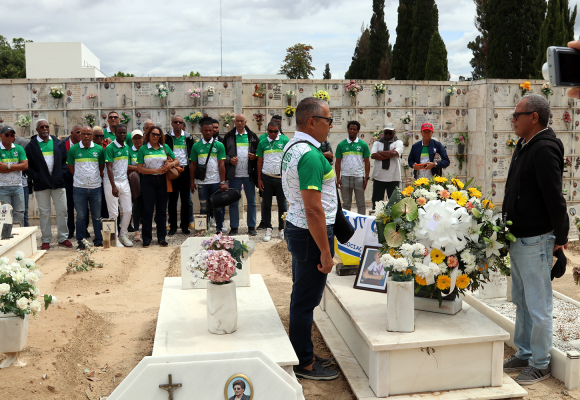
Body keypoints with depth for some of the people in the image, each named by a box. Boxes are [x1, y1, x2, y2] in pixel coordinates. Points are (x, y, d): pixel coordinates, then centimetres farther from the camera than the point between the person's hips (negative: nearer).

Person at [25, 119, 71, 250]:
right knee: (44, 212, 4)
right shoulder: (31, 145, 2)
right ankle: (46, 240, 13)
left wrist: (62, 173, -3)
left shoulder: (57, 143, 9)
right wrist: (35, 177, -9)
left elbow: (65, 160, 10)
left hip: (58, 183, 2)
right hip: (41, 185, -2)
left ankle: (63, 238, 14)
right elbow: (27, 165, 0)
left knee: (62, 210, 3)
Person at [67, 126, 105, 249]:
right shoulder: (73, 149, 1)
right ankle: (81, 241, 14)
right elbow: (71, 167, 9)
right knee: (81, 216, 5)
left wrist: (97, 178, 7)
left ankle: (98, 241, 15)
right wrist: (80, 178, 7)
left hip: (95, 187, 1)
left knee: (97, 216, 6)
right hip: (79, 188, -1)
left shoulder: (99, 149, 4)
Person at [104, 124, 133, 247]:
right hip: (111, 182, -6)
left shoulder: (127, 147, 10)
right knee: (113, 212, 0)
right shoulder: (110, 148, -10)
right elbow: (109, 168, -15)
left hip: (124, 182, 6)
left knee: (128, 210, 6)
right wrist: (113, 186, -20)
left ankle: (123, 235, 22)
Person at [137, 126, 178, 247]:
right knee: (148, 210, 2)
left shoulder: (165, 147, 8)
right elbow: (140, 169, -5)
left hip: (162, 181, 3)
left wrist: (171, 164, -9)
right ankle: (147, 239, 10)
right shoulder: (143, 149, 0)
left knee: (162, 210, 7)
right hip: (148, 181, -2)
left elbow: (176, 161, 14)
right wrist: (156, 170, -14)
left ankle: (161, 238, 15)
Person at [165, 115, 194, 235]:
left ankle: (185, 226, 15)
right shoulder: (167, 137, 5)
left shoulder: (188, 138, 10)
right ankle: (173, 226, 11)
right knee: (172, 200, 3)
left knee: (186, 200, 5)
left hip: (185, 171, 1)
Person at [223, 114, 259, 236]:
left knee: (251, 201, 5)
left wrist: (255, 157, -9)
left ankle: (252, 227, 15)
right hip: (234, 175, 0)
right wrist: (229, 160, -10)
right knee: (233, 201, 4)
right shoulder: (228, 136, 6)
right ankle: (234, 228, 12)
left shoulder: (252, 136, 8)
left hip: (249, 174, 1)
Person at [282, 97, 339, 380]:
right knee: (306, 301, 1)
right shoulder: (310, 155, -23)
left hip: (295, 227, 11)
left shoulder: (292, 147, 10)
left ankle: (301, 354, 32)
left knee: (301, 297, 19)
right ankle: (305, 364, 14)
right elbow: (314, 210, -25)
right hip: (311, 233, -11)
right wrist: (326, 252, -22)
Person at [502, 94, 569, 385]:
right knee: (522, 302, 19)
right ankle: (524, 354, 33)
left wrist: (560, 236, -16)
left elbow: (554, 197, -21)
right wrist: (510, 231, 16)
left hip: (536, 241, -10)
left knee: (538, 306, 2)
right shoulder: (525, 145, 11)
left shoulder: (545, 148, -19)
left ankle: (540, 365, 16)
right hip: (518, 238, 10)